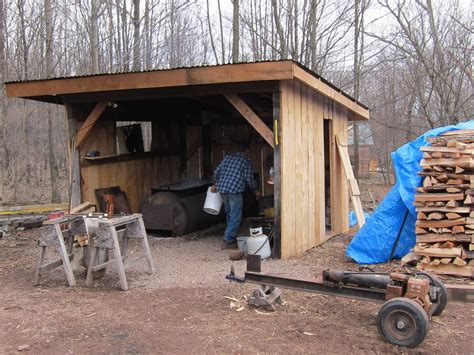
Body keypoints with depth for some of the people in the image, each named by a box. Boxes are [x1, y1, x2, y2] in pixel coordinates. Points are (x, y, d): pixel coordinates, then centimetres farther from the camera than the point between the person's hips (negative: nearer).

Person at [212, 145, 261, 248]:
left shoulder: (228, 157, 17)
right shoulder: (246, 160, 1)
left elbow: (216, 172, 16)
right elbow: (249, 178, -2)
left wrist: (215, 184, 30)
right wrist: (256, 190, 12)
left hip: (222, 189, 7)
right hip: (234, 189, -7)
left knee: (229, 214, 19)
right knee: (235, 216, -3)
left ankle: (230, 237, 27)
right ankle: (227, 241, -7)